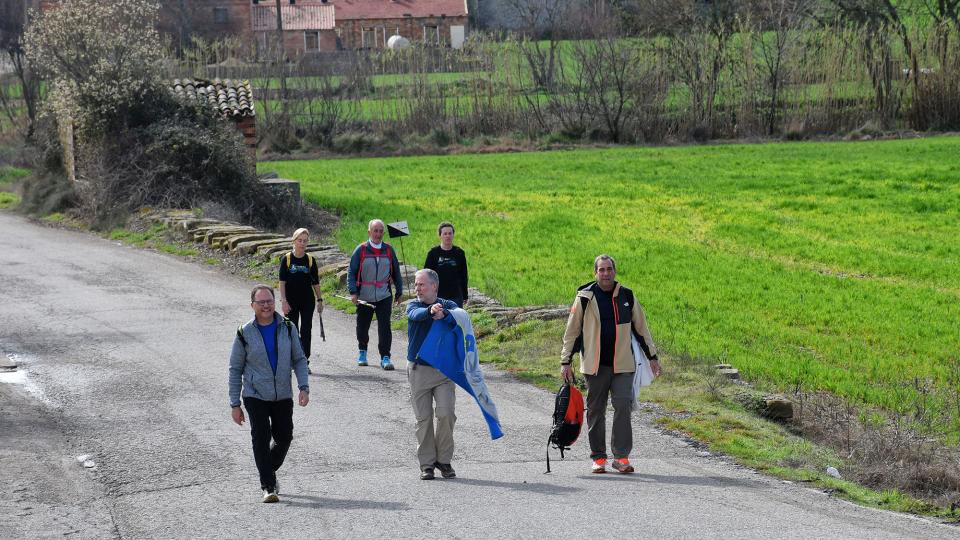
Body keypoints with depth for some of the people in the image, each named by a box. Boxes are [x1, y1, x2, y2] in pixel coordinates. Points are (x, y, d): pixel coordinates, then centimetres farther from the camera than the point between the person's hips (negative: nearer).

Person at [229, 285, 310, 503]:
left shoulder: (287, 328, 1)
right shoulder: (245, 333, -5)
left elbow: (299, 359, 8)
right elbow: (235, 369, 0)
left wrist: (304, 387, -7)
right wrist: (235, 404, -2)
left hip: (283, 395, 3)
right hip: (255, 396, -3)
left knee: (284, 437, 9)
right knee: (261, 438, -13)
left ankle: (269, 472, 36)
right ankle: (268, 487, -7)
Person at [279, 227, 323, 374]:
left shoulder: (310, 260, 2)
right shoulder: (286, 259, -3)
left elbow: (316, 282, 8)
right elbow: (282, 282, -5)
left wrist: (319, 300, 6)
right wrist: (283, 301, -12)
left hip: (307, 301, 1)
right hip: (291, 301, -1)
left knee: (306, 330, -4)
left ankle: (305, 362, -3)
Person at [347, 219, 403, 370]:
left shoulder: (389, 250, 4)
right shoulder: (361, 250, -2)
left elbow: (396, 272, 13)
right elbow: (351, 272, -1)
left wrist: (399, 292, 14)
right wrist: (353, 292, -10)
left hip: (384, 297, 0)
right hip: (364, 298, 0)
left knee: (384, 327, -10)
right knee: (363, 326, 12)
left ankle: (385, 357, -7)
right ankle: (362, 352, 35)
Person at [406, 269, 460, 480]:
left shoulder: (448, 306, 2)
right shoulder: (413, 306, 2)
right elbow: (416, 315, -23)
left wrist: (444, 314, -43)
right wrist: (431, 310, -47)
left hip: (444, 369, -1)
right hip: (419, 370, 1)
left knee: (446, 414, -11)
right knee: (423, 418, 2)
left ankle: (444, 460, 6)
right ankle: (427, 464, 12)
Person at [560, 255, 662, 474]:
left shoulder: (626, 296, 6)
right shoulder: (585, 297, 0)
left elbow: (641, 328, 15)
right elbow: (572, 331, 5)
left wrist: (652, 356, 15)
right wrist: (565, 362, 2)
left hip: (622, 365, 1)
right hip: (594, 365, -1)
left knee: (623, 407, -9)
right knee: (595, 411, 5)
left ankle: (621, 456, -5)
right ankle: (598, 458, 14)